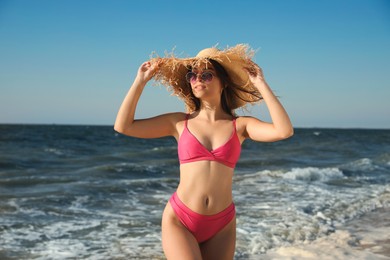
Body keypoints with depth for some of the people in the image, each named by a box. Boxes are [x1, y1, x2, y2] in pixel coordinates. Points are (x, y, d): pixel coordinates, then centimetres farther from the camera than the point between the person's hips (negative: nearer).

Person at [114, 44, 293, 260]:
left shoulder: (240, 125, 2)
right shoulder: (179, 122, 4)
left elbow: (284, 131, -15)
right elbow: (123, 126, 1)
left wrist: (260, 84, -10)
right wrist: (140, 81, 1)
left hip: (221, 226, 1)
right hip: (179, 220, -1)